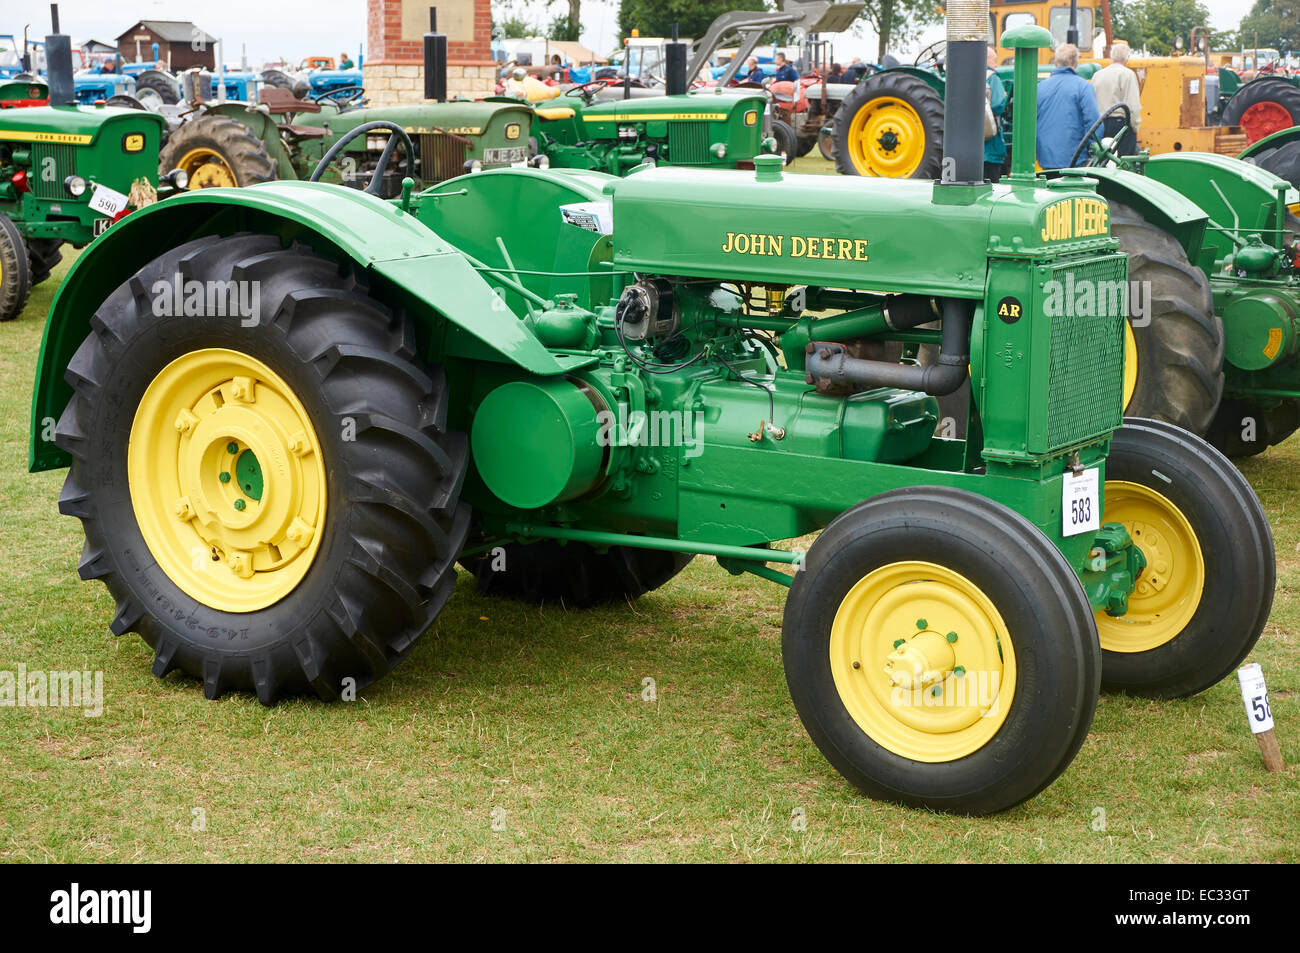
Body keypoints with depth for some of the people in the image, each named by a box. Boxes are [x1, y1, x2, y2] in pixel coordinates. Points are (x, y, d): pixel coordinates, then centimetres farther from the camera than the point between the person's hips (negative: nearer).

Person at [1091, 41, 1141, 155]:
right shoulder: (1127, 74, -7)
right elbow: (1133, 105, -12)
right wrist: (1135, 127, -3)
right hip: (1121, 123, -6)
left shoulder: (1098, 75, 10)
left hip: (1100, 125, 6)